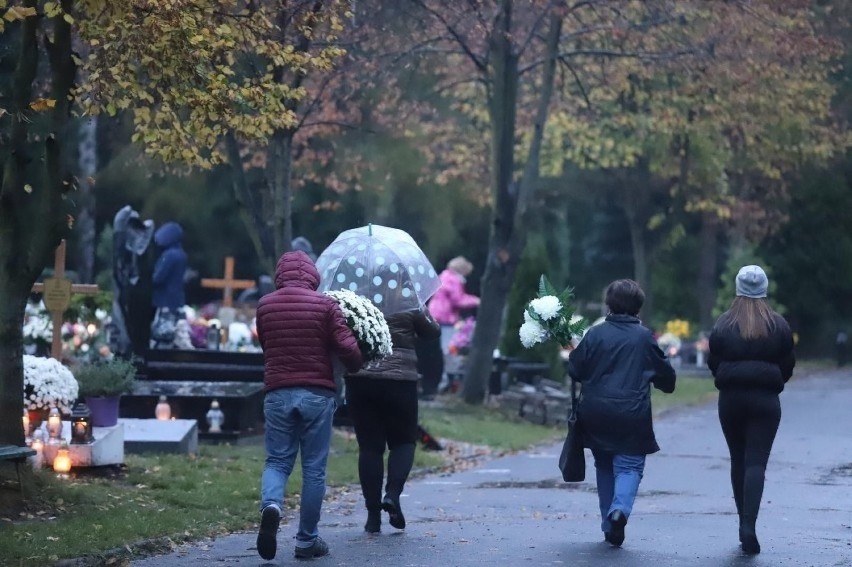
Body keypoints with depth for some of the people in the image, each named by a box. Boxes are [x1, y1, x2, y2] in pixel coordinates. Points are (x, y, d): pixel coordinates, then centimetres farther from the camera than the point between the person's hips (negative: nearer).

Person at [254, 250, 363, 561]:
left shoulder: (264, 305, 5)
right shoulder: (325, 304, -4)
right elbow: (347, 347, -9)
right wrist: (354, 366, 11)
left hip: (278, 393, 2)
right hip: (317, 394, -2)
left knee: (277, 461, 10)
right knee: (314, 469, 6)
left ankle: (271, 505, -21)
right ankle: (307, 540, 9)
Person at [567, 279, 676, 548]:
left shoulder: (595, 334, -3)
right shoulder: (644, 337, -3)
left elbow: (575, 370, -1)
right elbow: (666, 375, 4)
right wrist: (667, 383, 26)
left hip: (596, 413, 2)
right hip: (632, 413, -2)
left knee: (604, 466, 16)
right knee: (630, 465, 2)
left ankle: (609, 526, 18)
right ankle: (620, 508, -27)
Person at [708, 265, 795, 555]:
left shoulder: (723, 324, -2)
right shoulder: (779, 325, -3)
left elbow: (713, 363, 2)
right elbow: (788, 365, 3)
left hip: (730, 399, 1)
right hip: (765, 400, -1)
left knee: (738, 461, 13)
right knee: (756, 462, -5)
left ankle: (744, 523, 17)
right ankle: (749, 526, -19)